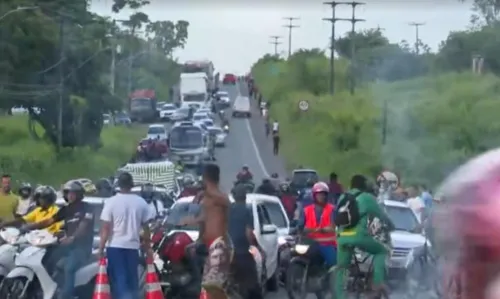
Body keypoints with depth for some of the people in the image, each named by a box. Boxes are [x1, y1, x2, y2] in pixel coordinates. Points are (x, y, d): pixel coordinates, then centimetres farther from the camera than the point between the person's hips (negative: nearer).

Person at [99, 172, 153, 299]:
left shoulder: (111, 202, -8)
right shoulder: (141, 202, 1)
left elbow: (105, 228, -10)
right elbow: (146, 228, 5)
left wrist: (101, 248, -4)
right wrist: (148, 247, 15)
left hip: (115, 246, -3)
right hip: (133, 246, 3)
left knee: (118, 279, -2)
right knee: (132, 279, 12)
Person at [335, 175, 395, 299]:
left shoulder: (342, 198, 20)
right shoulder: (366, 197, 5)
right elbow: (381, 214, 12)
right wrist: (391, 226, 29)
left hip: (342, 237, 4)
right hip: (359, 235, -4)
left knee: (341, 269, 13)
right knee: (382, 251, 16)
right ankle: (378, 283, 1)